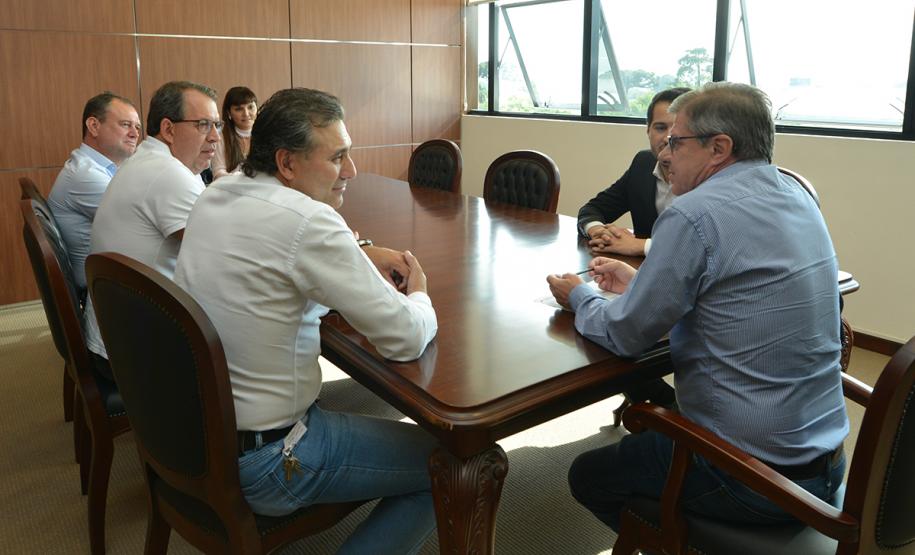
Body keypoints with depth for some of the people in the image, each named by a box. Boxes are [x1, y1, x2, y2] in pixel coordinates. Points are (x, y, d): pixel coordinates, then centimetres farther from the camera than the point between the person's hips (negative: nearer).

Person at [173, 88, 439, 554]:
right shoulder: (308, 222, -25)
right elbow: (406, 339, -21)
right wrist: (418, 296, 1)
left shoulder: (215, 194, 1)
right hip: (257, 463, -8)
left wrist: (358, 256, 5)